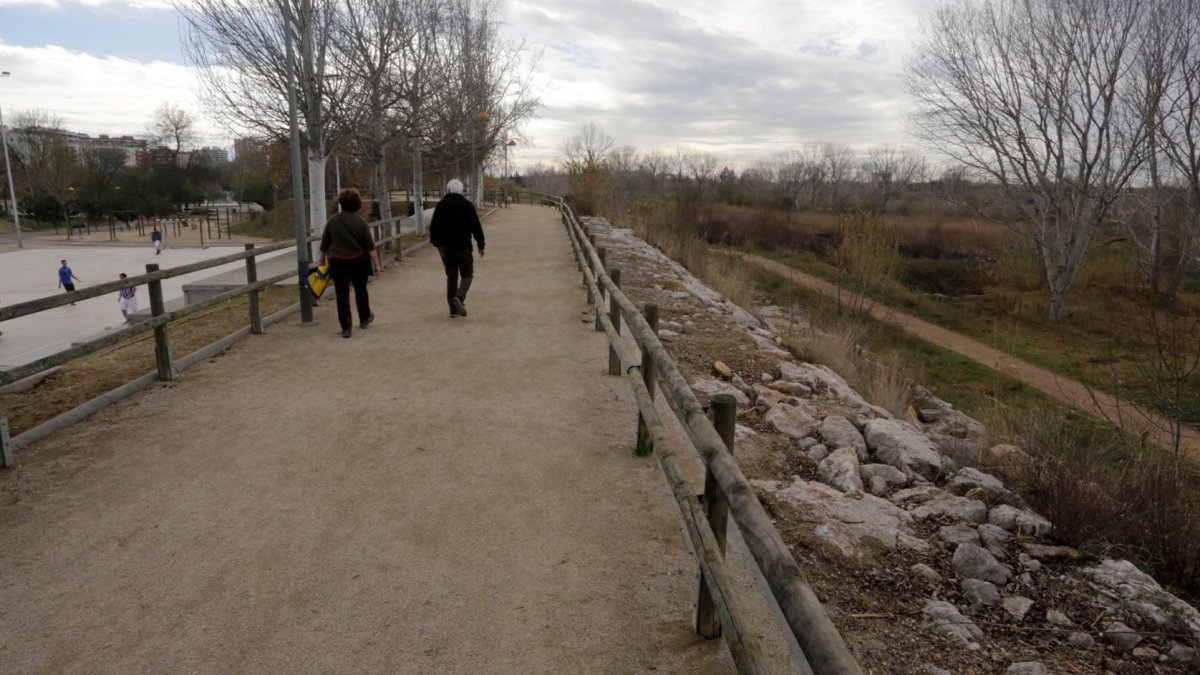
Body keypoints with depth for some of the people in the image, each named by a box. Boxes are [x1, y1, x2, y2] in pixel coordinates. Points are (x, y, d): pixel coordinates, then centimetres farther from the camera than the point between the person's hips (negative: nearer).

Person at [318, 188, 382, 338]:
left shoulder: (332, 220, -2)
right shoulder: (360, 221, -6)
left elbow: (324, 243, 5)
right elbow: (370, 246, -8)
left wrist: (322, 260, 16)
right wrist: (376, 264, -5)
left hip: (337, 262, 0)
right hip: (358, 262, 0)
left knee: (342, 295, 3)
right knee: (361, 290, 18)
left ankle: (345, 328, 2)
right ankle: (365, 318, 34)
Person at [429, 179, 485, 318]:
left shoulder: (441, 205, 4)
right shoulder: (467, 205, -4)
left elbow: (433, 226, 6)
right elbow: (476, 227, -5)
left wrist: (436, 242, 18)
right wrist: (481, 245, 2)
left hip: (445, 247, 3)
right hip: (463, 246, -3)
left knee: (451, 277, 11)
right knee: (467, 274, 9)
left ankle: (454, 309, 10)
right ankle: (459, 297, -17)